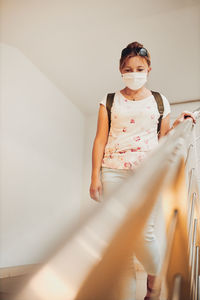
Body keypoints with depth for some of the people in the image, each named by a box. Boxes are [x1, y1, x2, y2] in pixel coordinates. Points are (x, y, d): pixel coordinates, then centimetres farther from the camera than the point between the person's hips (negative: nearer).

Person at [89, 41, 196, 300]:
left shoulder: (160, 101, 14)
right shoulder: (109, 101, 12)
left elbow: (162, 140, 17)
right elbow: (100, 139, 7)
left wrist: (176, 124, -1)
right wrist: (95, 175, -1)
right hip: (114, 171, 1)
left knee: (143, 232, -9)